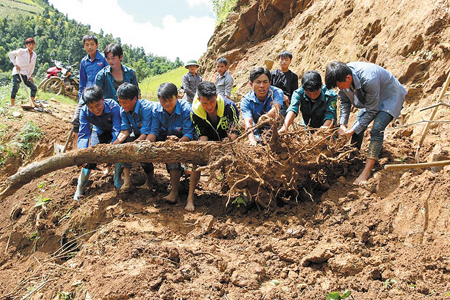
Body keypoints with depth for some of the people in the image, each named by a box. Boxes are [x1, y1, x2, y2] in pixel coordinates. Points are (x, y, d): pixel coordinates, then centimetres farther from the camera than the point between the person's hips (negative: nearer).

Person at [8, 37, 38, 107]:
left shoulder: (34, 55, 10)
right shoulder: (22, 51, -8)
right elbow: (10, 54, -14)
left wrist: (30, 76, 12)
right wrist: (15, 64, -16)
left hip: (25, 75, 6)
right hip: (17, 73, -6)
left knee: (34, 88, 4)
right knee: (15, 87, -15)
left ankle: (32, 103, 16)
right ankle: (12, 104, -10)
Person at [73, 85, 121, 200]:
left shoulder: (113, 107, -39)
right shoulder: (84, 111, -31)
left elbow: (117, 130, -37)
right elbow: (83, 134, -28)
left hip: (113, 132, -1)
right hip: (99, 132, 2)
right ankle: (80, 188, 11)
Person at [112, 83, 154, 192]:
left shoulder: (146, 108, -29)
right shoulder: (123, 110, -9)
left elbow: (145, 134, -31)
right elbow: (124, 132, -12)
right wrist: (113, 144, -29)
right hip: (137, 135, 6)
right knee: (124, 142, -21)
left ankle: (150, 178, 0)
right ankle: (126, 180, -18)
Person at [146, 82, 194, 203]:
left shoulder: (186, 108, -21)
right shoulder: (157, 110, -8)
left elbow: (189, 134, -26)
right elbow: (153, 131, -15)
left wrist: (179, 141, -48)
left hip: (184, 142, -5)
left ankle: (174, 191, -35)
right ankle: (179, 169, 4)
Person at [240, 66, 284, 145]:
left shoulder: (277, 92, -11)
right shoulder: (246, 100, -11)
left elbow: (275, 110, -31)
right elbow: (248, 122, -27)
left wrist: (267, 116, -52)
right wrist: (252, 140, -45)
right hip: (258, 135, -2)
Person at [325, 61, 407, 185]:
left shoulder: (368, 79, -41)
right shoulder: (342, 76, -19)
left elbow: (371, 110, -29)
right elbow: (345, 101, -2)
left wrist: (352, 130, -26)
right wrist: (342, 125, -12)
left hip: (390, 96, -7)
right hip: (370, 98, 8)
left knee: (377, 130, -23)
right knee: (358, 128, 0)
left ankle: (366, 172, -22)